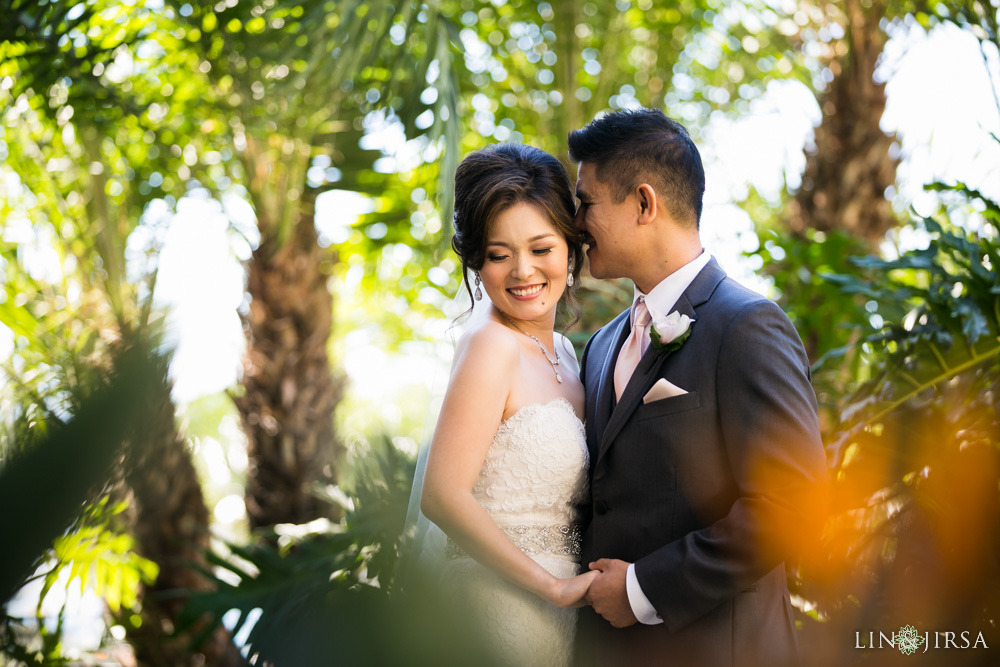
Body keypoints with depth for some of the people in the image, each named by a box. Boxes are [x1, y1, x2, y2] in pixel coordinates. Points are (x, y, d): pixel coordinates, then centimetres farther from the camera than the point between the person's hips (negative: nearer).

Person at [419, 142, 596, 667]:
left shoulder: (559, 349, 9)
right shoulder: (491, 344, -15)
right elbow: (443, 496, -21)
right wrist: (553, 585, -17)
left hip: (554, 604, 8)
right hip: (502, 600, -8)